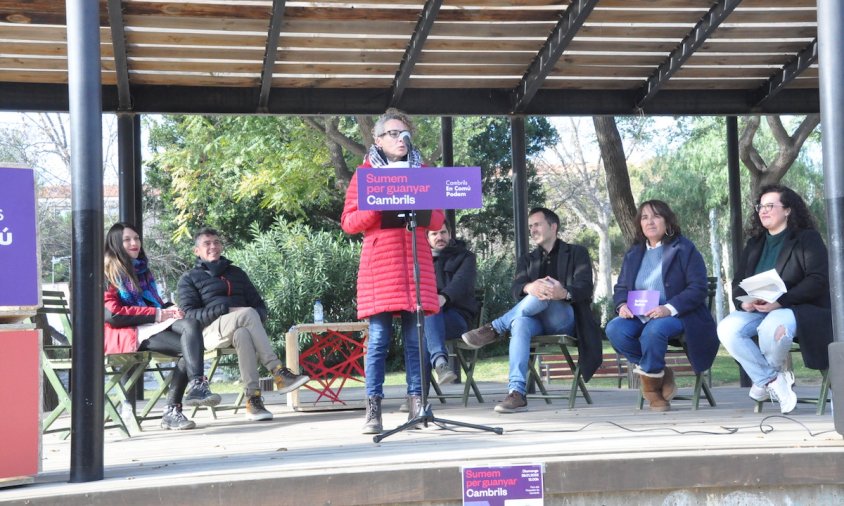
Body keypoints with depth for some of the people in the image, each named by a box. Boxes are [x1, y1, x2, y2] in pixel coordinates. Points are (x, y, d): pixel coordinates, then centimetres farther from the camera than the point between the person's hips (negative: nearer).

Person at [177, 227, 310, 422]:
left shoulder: (236, 273, 28)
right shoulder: (189, 279, 16)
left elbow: (260, 306, 20)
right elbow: (190, 314, -1)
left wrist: (258, 317, -6)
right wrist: (227, 310, -15)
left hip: (240, 328, 3)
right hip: (211, 331, -3)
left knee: (242, 335, -37)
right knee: (248, 314, -35)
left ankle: (253, 399, -47)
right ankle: (279, 373, -42)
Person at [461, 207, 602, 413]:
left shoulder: (576, 253, 14)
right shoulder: (527, 260, 24)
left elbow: (585, 287, -5)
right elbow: (516, 289, 3)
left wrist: (564, 293, -30)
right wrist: (529, 287, -25)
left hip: (566, 320, -2)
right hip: (538, 321, 2)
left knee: (544, 291, -33)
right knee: (520, 323, -35)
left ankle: (494, 329, -28)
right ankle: (516, 392, -47)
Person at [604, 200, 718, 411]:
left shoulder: (684, 249, 2)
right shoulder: (633, 253, 19)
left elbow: (698, 289, -8)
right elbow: (620, 287, 18)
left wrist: (669, 308, -24)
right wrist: (622, 305, -8)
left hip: (676, 315, -5)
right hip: (638, 316, 5)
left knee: (654, 329, -38)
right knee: (614, 329, -27)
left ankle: (651, 379, -9)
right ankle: (659, 374, -8)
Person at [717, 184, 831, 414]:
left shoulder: (808, 238, 0)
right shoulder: (755, 243, 19)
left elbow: (818, 280, -13)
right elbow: (738, 281, 14)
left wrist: (780, 301, -24)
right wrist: (744, 301, -11)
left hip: (799, 309, -6)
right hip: (758, 311, 6)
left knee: (773, 326, -40)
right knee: (726, 328, -25)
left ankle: (765, 379, -8)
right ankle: (773, 380, -15)